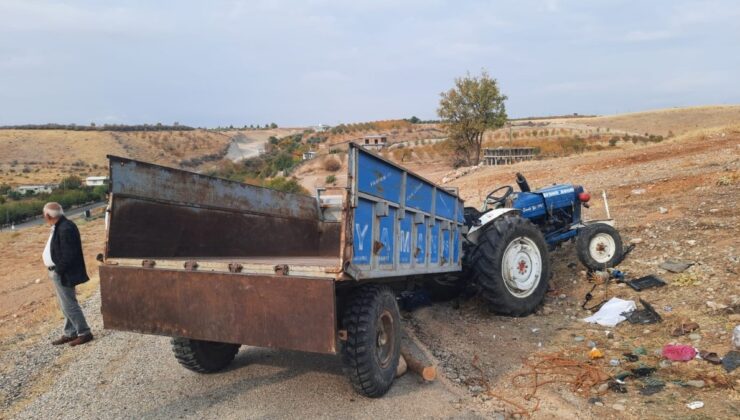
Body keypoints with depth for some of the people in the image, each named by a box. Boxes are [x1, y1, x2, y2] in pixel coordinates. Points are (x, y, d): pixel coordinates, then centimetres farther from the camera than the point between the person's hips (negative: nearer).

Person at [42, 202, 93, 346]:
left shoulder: (66, 229, -23)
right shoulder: (59, 226, 9)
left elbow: (69, 255, -25)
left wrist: (58, 270, -18)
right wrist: (56, 270, 10)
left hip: (63, 274, -10)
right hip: (58, 272, 10)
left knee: (69, 305, -2)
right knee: (66, 305, 17)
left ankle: (84, 333, 7)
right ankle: (70, 333, 27)